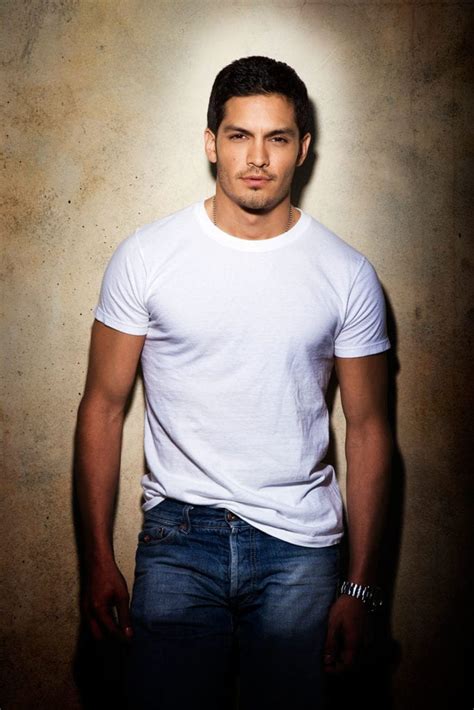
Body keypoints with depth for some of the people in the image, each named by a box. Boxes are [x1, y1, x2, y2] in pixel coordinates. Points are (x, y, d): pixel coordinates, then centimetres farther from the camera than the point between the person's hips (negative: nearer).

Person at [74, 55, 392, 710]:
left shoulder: (347, 274, -2)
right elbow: (103, 406, 0)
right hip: (178, 538, 0)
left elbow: (368, 428, 1)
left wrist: (360, 585, -1)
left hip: (300, 546, 1)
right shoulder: (145, 256, -4)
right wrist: (98, 559, -3)